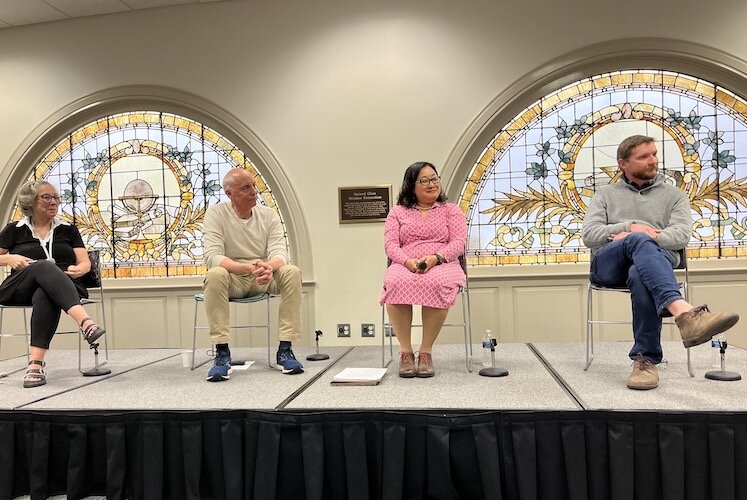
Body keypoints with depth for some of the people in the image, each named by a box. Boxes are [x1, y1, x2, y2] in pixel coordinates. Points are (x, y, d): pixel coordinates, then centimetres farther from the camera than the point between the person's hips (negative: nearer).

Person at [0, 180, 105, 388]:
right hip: (19, 289, -1)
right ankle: (85, 321, -60)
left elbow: (86, 263, 9)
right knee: (44, 266, -37)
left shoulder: (68, 230, 18)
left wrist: (79, 269, -14)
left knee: (45, 296, -39)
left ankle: (36, 362, -50)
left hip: (63, 285, 1)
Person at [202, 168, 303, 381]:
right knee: (215, 275, -35)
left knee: (292, 272, -25)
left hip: (263, 278, 3)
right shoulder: (215, 214, -7)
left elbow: (279, 252, -10)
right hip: (232, 279, -2)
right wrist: (246, 268, -37)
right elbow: (212, 256, -19)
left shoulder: (268, 215, 1)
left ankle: (285, 350, -22)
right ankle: (222, 353, -28)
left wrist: (269, 266, -36)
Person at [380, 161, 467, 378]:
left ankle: (426, 351, -27)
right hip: (405, 266, 1)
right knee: (396, 283, -37)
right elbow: (390, 244, 6)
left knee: (436, 284, -39)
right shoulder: (398, 212, 19)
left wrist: (435, 258, -16)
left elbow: (458, 243, 4)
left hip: (443, 265, -1)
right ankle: (405, 351, -27)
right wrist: (407, 261, -16)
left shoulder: (451, 210, 18)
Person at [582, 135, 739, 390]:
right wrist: (631, 228, -6)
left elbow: (681, 235, 4)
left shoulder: (673, 195, 23)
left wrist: (648, 236, -12)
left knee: (641, 276, -40)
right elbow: (589, 234, 7)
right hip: (608, 263, 0)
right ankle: (683, 312, -59)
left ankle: (646, 359, -35)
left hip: (656, 257, 0)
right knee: (639, 241, -37)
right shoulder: (606, 194, 24)